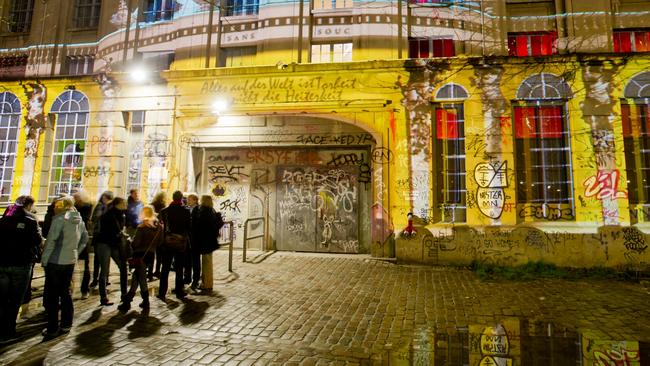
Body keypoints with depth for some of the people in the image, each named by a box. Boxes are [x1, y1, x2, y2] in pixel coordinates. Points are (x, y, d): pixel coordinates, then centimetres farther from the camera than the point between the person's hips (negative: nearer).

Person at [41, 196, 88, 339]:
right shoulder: (80, 220, 6)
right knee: (66, 292, 16)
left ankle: (53, 328, 9)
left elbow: (51, 241, -16)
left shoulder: (60, 219, -13)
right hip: (70, 261, 6)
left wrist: (44, 260, -8)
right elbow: (84, 239, 14)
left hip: (55, 261, -6)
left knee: (52, 295, 4)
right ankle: (66, 324, 22)